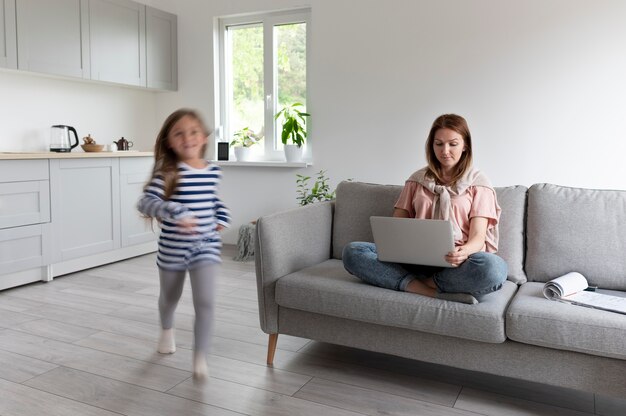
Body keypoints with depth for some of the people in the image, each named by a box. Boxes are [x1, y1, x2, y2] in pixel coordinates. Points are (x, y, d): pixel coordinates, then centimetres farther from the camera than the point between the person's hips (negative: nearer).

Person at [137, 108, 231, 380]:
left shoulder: (213, 171, -1)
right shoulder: (168, 172, -15)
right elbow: (144, 202, -25)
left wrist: (222, 218, 3)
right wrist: (175, 213, -38)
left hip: (206, 246, 2)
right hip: (172, 248, -1)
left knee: (205, 302, -10)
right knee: (170, 297, 22)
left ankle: (200, 358, 5)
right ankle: (167, 331, 54)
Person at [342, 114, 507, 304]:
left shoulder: (478, 183, 9)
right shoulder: (417, 180, 18)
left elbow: (478, 236, -1)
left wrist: (465, 252, -26)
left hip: (456, 262, -2)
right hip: (415, 258, 3)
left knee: (493, 268, -38)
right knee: (352, 251, -23)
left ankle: (417, 283, -22)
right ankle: (435, 293, -30)